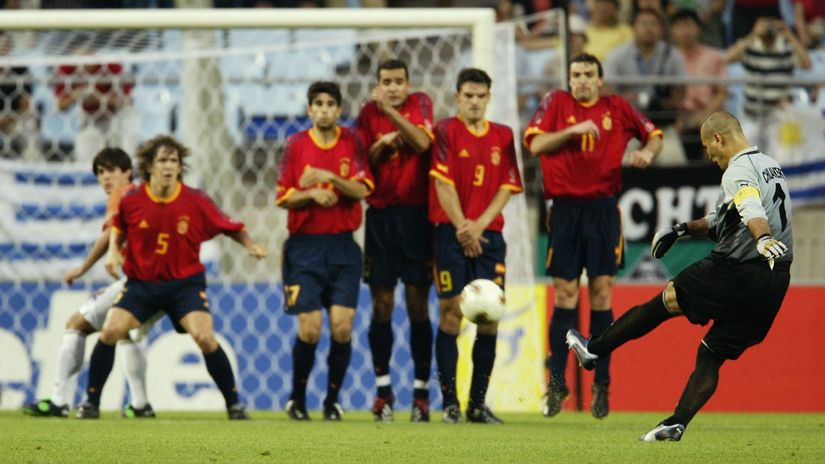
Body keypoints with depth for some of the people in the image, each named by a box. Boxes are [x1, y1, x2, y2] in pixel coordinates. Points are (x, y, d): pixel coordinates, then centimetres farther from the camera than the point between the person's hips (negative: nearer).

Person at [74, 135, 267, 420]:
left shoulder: (196, 201, -11)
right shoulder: (131, 200, -8)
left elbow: (229, 227, -1)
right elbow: (118, 228, 13)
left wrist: (250, 245, -18)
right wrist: (113, 251, -5)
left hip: (185, 282, -1)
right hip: (141, 281, 1)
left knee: (205, 337, -20)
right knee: (110, 331, -17)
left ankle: (234, 404, -2)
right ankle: (91, 401, 0)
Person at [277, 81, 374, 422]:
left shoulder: (351, 142, 3)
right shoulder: (296, 145, 2)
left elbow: (362, 189, -6)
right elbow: (283, 198, 2)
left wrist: (330, 178, -20)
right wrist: (311, 194, -15)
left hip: (343, 246, 1)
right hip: (305, 246, -1)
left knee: (341, 327, -9)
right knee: (310, 329, -8)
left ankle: (332, 400, 8)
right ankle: (297, 400, 11)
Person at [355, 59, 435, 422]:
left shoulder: (420, 104, 1)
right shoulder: (368, 114, 7)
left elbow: (423, 142, -17)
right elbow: (362, 163, 5)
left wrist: (391, 111, -24)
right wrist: (382, 143, -12)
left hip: (415, 214, -2)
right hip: (380, 214, 2)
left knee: (418, 303, -2)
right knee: (381, 304, 1)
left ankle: (421, 390, 1)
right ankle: (382, 389, 5)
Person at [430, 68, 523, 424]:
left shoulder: (503, 136, 12)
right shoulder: (446, 131, 1)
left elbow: (507, 188, 6)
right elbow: (443, 184, -6)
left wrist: (479, 225, -7)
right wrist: (462, 227, -12)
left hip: (489, 234, 4)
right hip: (452, 233, -4)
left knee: (489, 318, -1)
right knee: (451, 314, -8)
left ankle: (478, 403, 5)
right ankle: (450, 403, -4)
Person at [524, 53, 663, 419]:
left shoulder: (618, 108, 8)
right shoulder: (556, 103, 5)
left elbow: (653, 135, 18)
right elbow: (535, 143, -5)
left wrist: (648, 151, -4)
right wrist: (572, 130, -16)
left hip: (603, 209, 1)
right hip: (565, 208, -1)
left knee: (601, 294, -1)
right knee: (564, 296, -1)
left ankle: (601, 383, 4)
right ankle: (556, 384, 3)